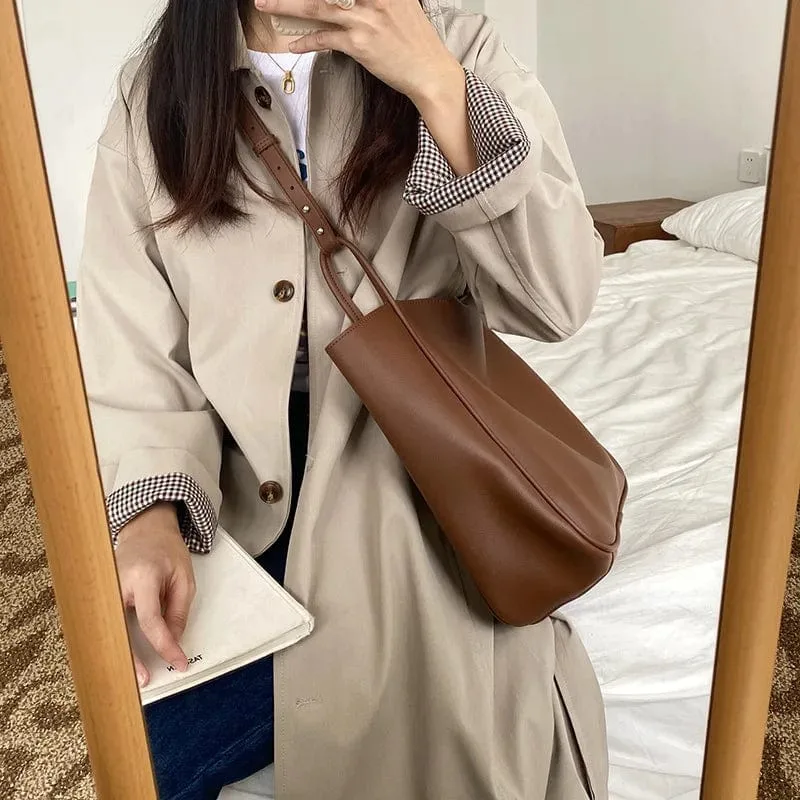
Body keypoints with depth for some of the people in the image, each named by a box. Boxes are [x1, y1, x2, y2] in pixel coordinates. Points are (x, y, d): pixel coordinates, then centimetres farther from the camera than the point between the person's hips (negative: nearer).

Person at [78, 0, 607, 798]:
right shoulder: (152, 94, 3)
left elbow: (558, 299, -13)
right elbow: (128, 346, -2)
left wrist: (435, 84, -21)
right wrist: (150, 517, -19)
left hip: (414, 494, -2)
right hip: (232, 509, 3)